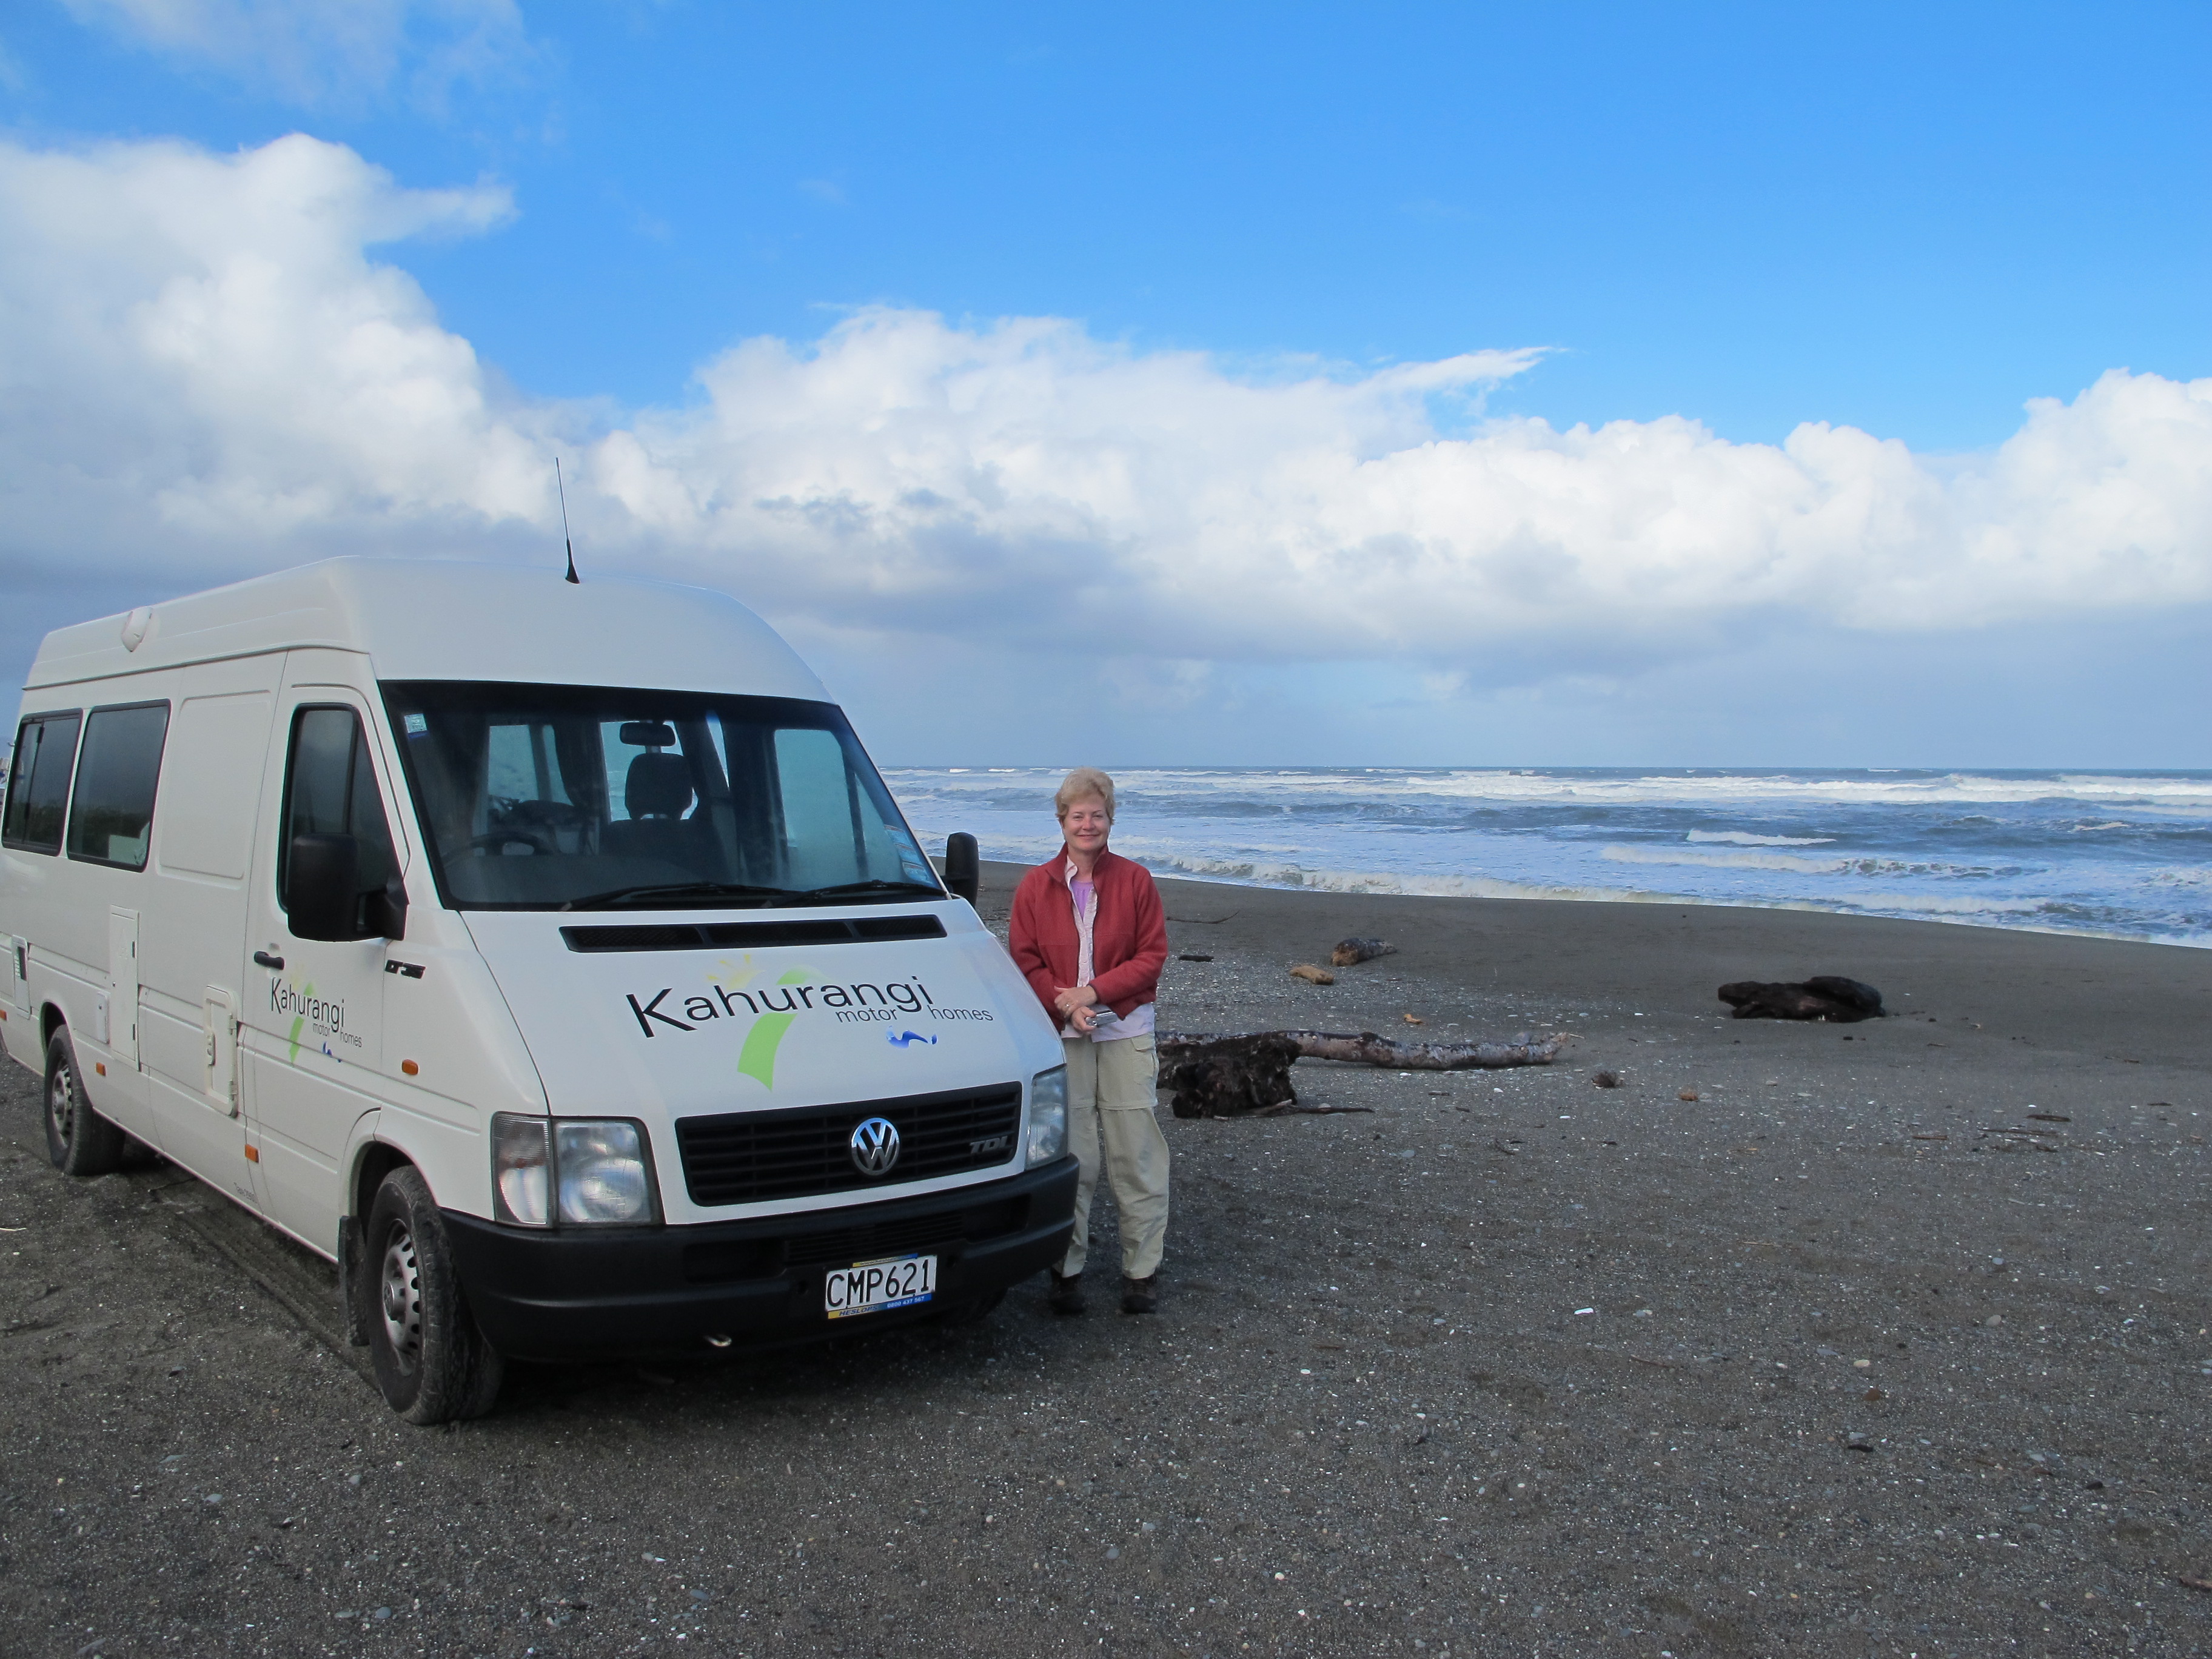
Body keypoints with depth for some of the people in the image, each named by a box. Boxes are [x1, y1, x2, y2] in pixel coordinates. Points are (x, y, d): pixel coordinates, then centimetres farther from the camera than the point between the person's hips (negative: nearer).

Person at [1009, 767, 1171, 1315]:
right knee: (1068, 1156, 2)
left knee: (1136, 1154, 1)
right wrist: (1066, 1004, -12)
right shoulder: (1036, 886, 6)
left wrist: (1094, 991, -12)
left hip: (1126, 1032, 0)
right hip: (1061, 1037, 0)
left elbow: (1152, 956, 1)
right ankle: (1066, 1269, 14)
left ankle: (1142, 1269, 11)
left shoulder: (1135, 881, 4)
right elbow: (1025, 961, 4)